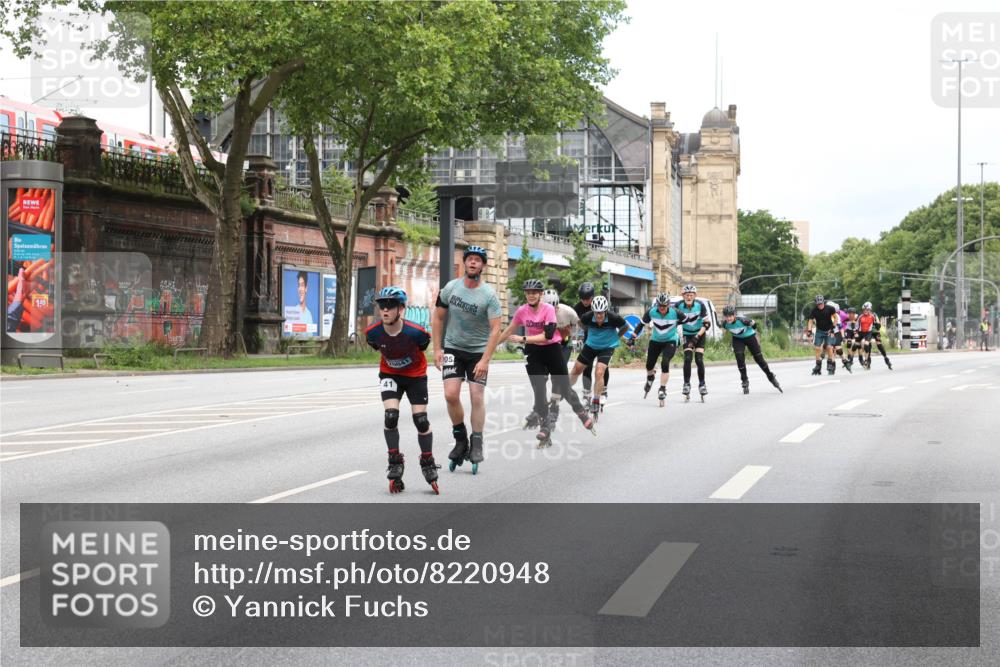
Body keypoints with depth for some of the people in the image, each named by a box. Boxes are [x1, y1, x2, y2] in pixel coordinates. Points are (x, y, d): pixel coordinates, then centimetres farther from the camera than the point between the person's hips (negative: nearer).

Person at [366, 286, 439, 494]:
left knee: (421, 420, -3)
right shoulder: (373, 333, -21)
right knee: (391, 416, -15)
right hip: (390, 374, 1)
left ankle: (428, 464, 18)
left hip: (415, 375, -1)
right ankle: (395, 463, 2)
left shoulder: (415, 332, -30)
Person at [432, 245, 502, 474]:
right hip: (453, 348, 2)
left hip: (478, 351, -2)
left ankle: (476, 444, 7)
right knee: (451, 394, -11)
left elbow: (496, 329, -17)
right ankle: (460, 437, 9)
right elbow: (438, 318, 5)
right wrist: (437, 349, -1)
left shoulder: (489, 295, -14)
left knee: (477, 396, -7)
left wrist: (485, 360, -25)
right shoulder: (451, 288, -5)